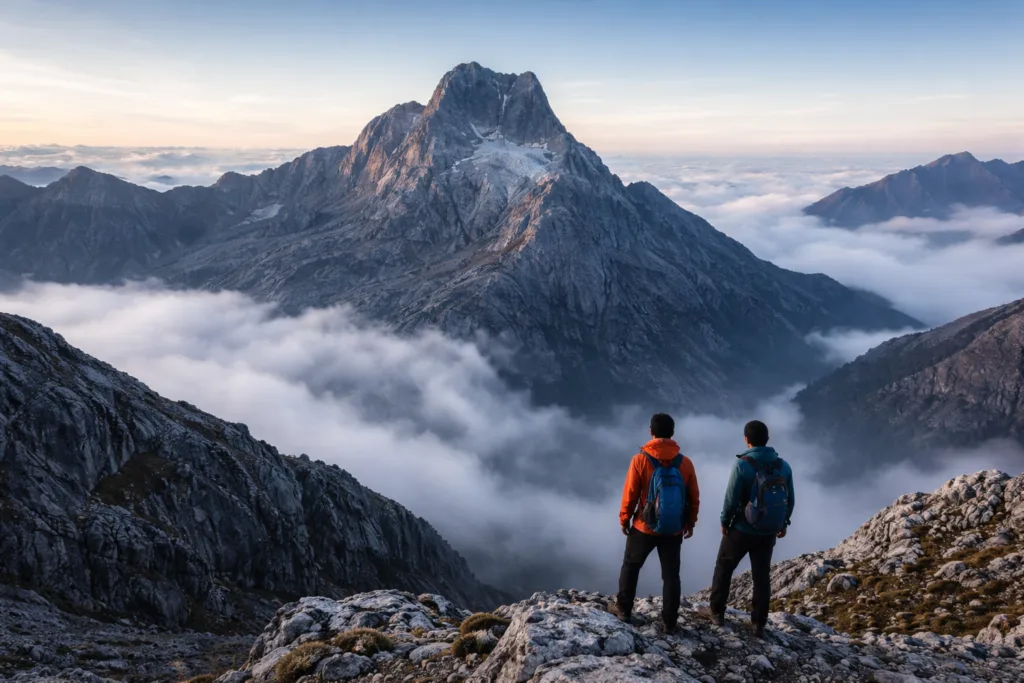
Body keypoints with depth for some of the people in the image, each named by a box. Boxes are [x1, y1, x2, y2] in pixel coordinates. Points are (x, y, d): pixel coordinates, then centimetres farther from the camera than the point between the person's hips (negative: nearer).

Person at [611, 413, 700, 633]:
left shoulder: (640, 460, -14)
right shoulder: (685, 463, -7)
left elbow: (630, 494, -9)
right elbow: (694, 498, 1)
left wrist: (624, 518, 6)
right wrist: (690, 522, 16)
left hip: (644, 527, -1)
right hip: (674, 530, 2)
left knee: (630, 566, 19)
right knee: (671, 575, 12)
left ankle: (623, 608, 28)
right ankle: (669, 621, 18)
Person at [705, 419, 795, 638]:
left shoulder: (742, 464, -18)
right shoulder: (783, 466, -4)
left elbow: (732, 498, -17)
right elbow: (790, 499, 5)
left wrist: (725, 521, -1)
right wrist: (784, 523, 19)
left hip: (742, 529, -4)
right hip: (768, 532, 4)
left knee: (724, 568, 16)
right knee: (762, 576, 14)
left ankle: (717, 612, 25)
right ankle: (759, 624, 18)